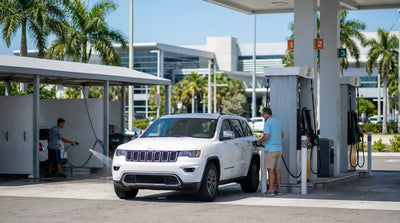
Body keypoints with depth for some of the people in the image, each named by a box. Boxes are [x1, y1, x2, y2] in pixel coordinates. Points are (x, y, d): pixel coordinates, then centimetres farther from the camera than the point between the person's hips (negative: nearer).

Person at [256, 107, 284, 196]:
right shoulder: (278, 122, 14)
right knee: (277, 169, 10)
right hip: (279, 148, 8)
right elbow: (282, 135, 22)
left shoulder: (267, 123, -12)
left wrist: (259, 141, -3)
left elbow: (266, 136, -20)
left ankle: (271, 190, -9)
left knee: (270, 169, -7)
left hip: (271, 149, -8)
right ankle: (278, 189, 11)